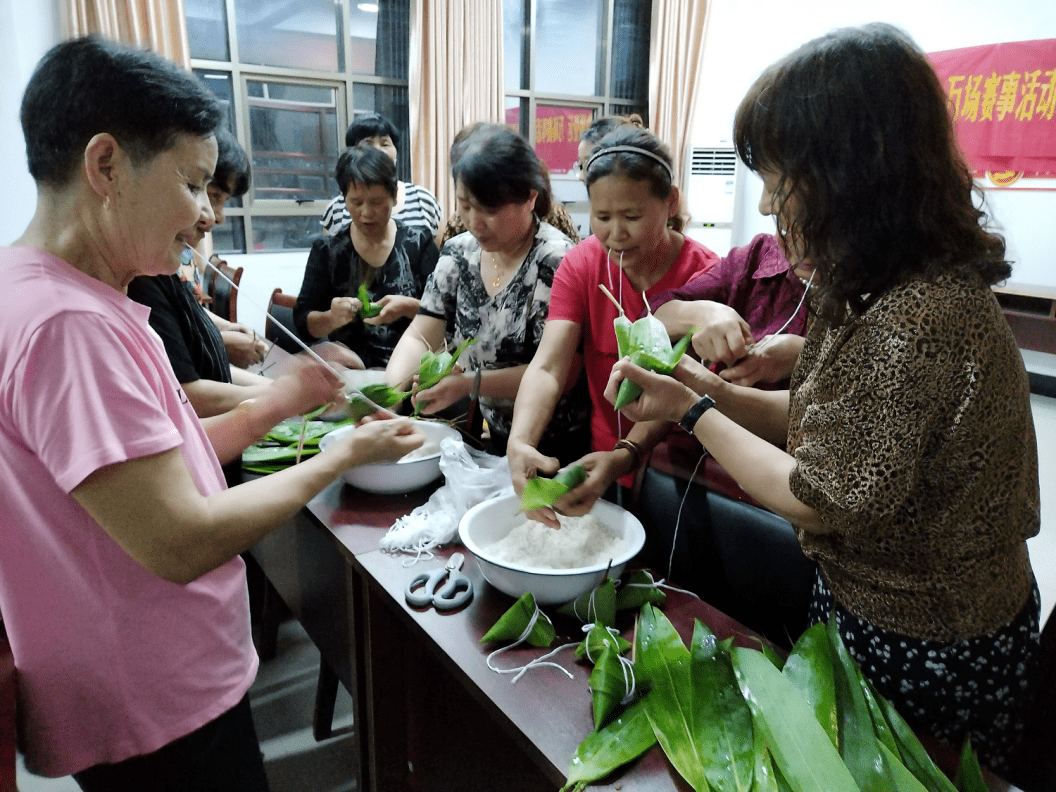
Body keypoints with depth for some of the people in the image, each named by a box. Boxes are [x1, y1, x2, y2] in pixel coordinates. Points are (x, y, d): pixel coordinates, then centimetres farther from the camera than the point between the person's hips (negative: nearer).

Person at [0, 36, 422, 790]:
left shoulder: (79, 302, 4)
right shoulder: (67, 322, -27)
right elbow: (179, 542, -28)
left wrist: (279, 403, -1)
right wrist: (342, 456, -17)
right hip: (156, 719, -9)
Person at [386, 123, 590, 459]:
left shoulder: (555, 261, -17)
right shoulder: (458, 253, 3)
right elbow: (419, 338, 0)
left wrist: (471, 383, -27)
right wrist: (389, 392, -20)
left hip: (557, 447, -5)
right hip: (493, 440, 5)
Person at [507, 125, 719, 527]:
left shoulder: (705, 276, -13)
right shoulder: (581, 264, -1)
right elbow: (547, 367, -14)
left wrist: (626, 455, -37)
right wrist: (520, 442, -33)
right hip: (603, 465, 3)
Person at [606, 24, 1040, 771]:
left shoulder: (917, 319, -33)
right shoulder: (914, 283, -2)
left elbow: (814, 500, -24)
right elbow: (837, 421, 4)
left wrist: (693, 411, -15)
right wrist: (717, 390, -5)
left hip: (923, 655, -8)